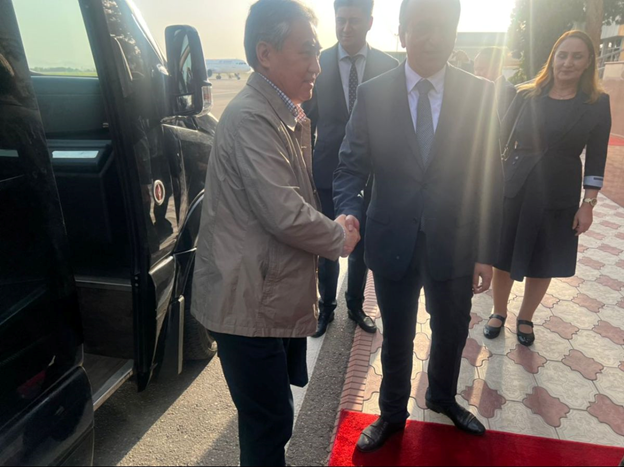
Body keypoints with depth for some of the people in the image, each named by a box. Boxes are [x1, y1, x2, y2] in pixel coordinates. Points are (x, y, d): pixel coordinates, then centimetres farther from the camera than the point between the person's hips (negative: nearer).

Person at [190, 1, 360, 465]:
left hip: (278, 295, 9)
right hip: (250, 302, -9)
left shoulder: (291, 117, 12)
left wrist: (331, 226, 1)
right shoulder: (252, 118, -21)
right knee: (269, 423, 7)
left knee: (271, 415, 24)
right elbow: (285, 215, -27)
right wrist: (339, 238, -9)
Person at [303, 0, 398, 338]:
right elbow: (308, 121, 1)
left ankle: (355, 305, 36)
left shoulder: (388, 67, -2)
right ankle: (326, 307, 33)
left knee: (362, 247, 14)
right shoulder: (317, 65, -4)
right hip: (327, 174, 0)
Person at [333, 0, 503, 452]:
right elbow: (352, 168, -4)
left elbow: (490, 180, -3)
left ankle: (443, 397, 54)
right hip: (393, 244, -1)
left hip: (455, 245, 1)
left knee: (452, 332, 22)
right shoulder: (372, 94, -6)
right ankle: (393, 413, 45)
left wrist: (487, 252, -3)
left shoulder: (480, 94, -5)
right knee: (397, 337, 17)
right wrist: (349, 214, -23)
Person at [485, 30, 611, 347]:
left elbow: (596, 158, 1)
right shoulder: (527, 96, 0)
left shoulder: (597, 104, 0)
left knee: (542, 265, 11)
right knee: (503, 258, 8)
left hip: (558, 198, 0)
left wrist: (588, 204, -5)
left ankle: (525, 319, 33)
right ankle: (499, 313, 31)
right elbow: (502, 141, 1)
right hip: (513, 190, 0)